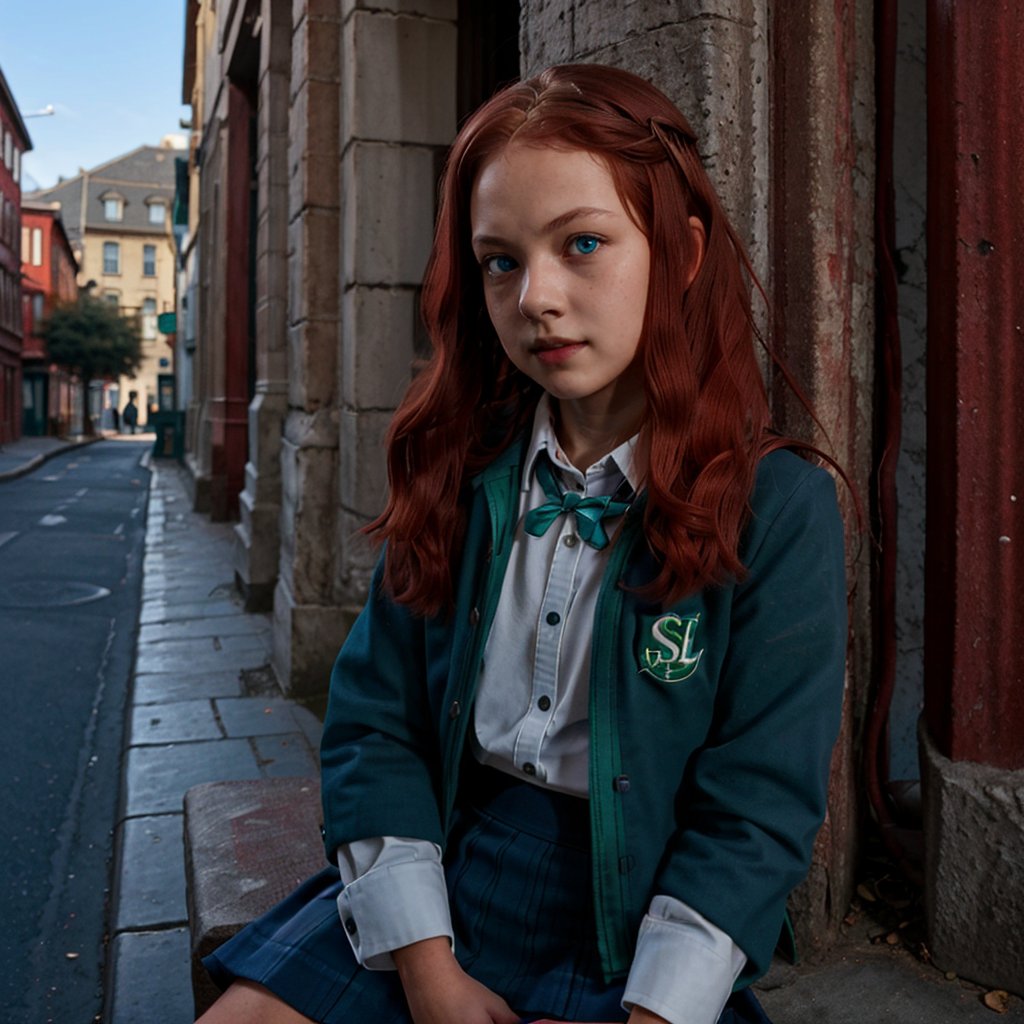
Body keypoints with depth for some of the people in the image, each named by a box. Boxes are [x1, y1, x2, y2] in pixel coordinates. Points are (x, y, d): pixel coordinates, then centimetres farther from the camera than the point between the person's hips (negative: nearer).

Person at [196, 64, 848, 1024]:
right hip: (432, 873, 3)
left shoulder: (779, 506, -12)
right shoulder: (457, 468, -1)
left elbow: (757, 810, -9)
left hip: (635, 927, -2)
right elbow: (373, 722, -2)